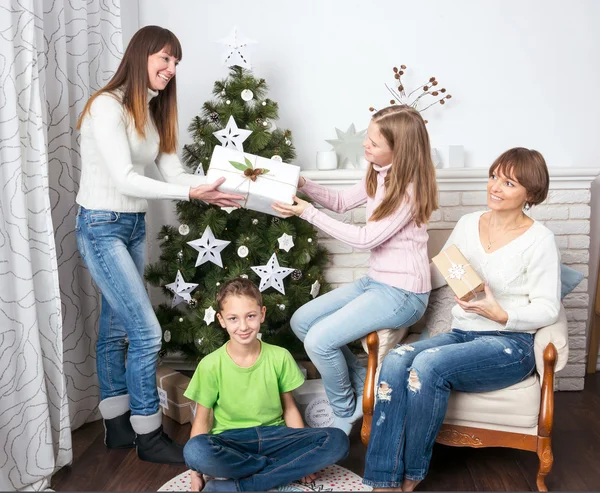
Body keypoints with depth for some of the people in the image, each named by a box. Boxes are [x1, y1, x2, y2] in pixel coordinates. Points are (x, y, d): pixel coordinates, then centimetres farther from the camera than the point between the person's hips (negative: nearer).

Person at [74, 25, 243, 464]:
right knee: (146, 332, -9)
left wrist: (224, 182, -11)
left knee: (116, 328, 14)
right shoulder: (107, 105, -15)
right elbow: (124, 179, -22)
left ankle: (118, 425, 26)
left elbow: (175, 173, 4)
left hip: (134, 226, 8)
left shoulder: (153, 112, 11)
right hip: (102, 227, -8)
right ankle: (148, 436, 7)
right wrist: (191, 193, -27)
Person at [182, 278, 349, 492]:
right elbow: (202, 419, -2)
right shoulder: (211, 365, -7)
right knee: (195, 450, -37)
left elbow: (289, 408, 7)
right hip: (231, 441, -2)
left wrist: (305, 454, -2)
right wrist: (196, 474, -10)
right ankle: (285, 468, -16)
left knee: (337, 441, -23)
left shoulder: (280, 357, -2)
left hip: (274, 435, 3)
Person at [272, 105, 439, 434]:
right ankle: (363, 385, 15)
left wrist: (308, 213, -20)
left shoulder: (410, 189, -21)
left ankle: (345, 416, 6)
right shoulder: (378, 175, 5)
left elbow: (366, 238, -21)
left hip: (402, 293, -9)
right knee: (301, 322, 6)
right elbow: (342, 202, 16)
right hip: (374, 281, 9)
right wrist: (303, 184, -2)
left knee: (319, 340, -19)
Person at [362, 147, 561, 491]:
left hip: (510, 344, -5)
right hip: (462, 334, 5)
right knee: (396, 360, -26)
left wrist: (501, 315, -23)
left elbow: (547, 309, -5)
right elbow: (436, 275, 18)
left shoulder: (539, 239, -5)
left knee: (428, 364, -32)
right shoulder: (469, 224, 11)